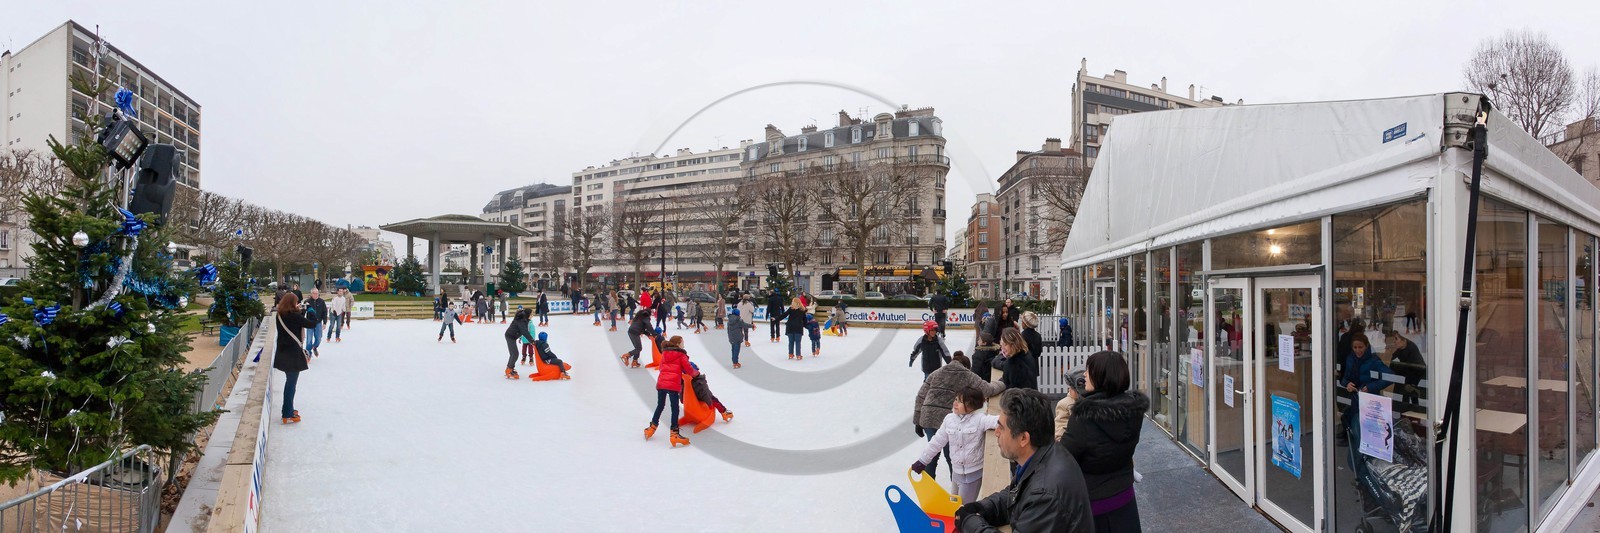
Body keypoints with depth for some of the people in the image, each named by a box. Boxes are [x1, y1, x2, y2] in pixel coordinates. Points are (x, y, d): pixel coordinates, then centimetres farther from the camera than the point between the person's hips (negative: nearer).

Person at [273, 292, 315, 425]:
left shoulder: (281, 315, 4)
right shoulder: (294, 316, -19)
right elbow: (311, 324, -13)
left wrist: (301, 311, 3)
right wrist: (304, 311, -1)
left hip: (283, 353, 8)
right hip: (293, 354, -8)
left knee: (290, 382, 21)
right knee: (291, 383, -1)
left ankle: (289, 409, 33)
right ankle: (288, 415, 5)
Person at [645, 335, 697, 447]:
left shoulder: (664, 354, 19)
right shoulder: (681, 355, 2)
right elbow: (688, 369, 0)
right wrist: (696, 373, 20)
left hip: (661, 382, 6)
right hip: (673, 384, -6)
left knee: (660, 406, 21)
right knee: (675, 409, -3)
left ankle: (652, 427, 29)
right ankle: (674, 434, -7)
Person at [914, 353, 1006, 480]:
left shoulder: (936, 373, 16)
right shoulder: (968, 375, 6)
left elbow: (921, 396, 11)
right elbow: (988, 390, 0)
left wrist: (918, 421, 15)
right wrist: (1002, 384, 21)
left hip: (928, 418, 3)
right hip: (951, 420, -3)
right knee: (951, 456, 13)